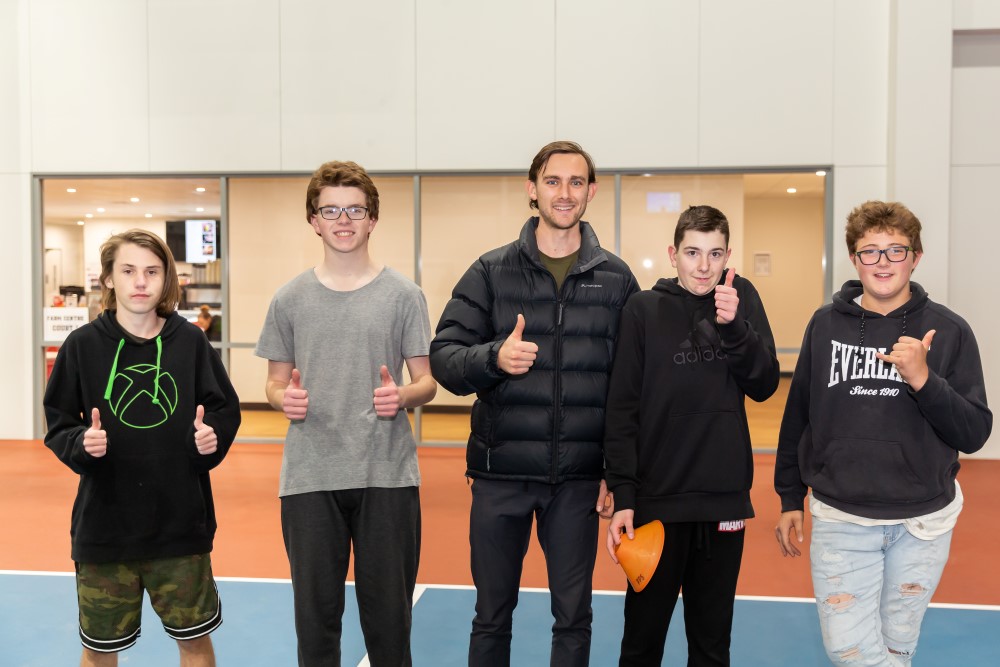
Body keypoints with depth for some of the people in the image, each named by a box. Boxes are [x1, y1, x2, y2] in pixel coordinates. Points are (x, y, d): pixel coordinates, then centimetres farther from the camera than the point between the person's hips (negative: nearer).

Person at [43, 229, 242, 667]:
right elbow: (57, 426, 1)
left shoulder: (190, 341, -3)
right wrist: (81, 443, -19)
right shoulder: (83, 345, -4)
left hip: (182, 521, 0)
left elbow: (226, 410, 4)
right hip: (104, 524, 0)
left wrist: (211, 436, -16)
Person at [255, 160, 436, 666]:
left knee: (388, 607, 7)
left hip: (387, 476, -1)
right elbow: (275, 383, 11)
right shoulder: (290, 299, 6)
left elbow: (427, 383, 4)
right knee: (315, 608, 9)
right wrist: (284, 397, -11)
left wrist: (403, 395, -18)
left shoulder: (403, 295, 2)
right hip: (309, 477, 1)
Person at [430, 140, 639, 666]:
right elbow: (442, 356, -3)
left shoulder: (616, 279, 3)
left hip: (578, 479, 1)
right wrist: (494, 357, -23)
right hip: (500, 472, 0)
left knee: (573, 617, 12)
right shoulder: (491, 271, 0)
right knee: (492, 614, 13)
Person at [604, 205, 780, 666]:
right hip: (656, 499, -2)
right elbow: (622, 410, -5)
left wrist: (734, 326, -18)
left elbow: (765, 386, -3)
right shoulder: (643, 309, -3)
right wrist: (623, 495, -9)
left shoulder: (742, 299, 4)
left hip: (725, 498, 2)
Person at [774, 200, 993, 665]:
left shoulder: (948, 331, -3)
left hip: (922, 522, 0)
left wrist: (923, 379, -21)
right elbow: (798, 415, 7)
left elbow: (974, 434, -5)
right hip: (840, 520, 0)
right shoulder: (826, 324, 0)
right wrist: (790, 499, 9)